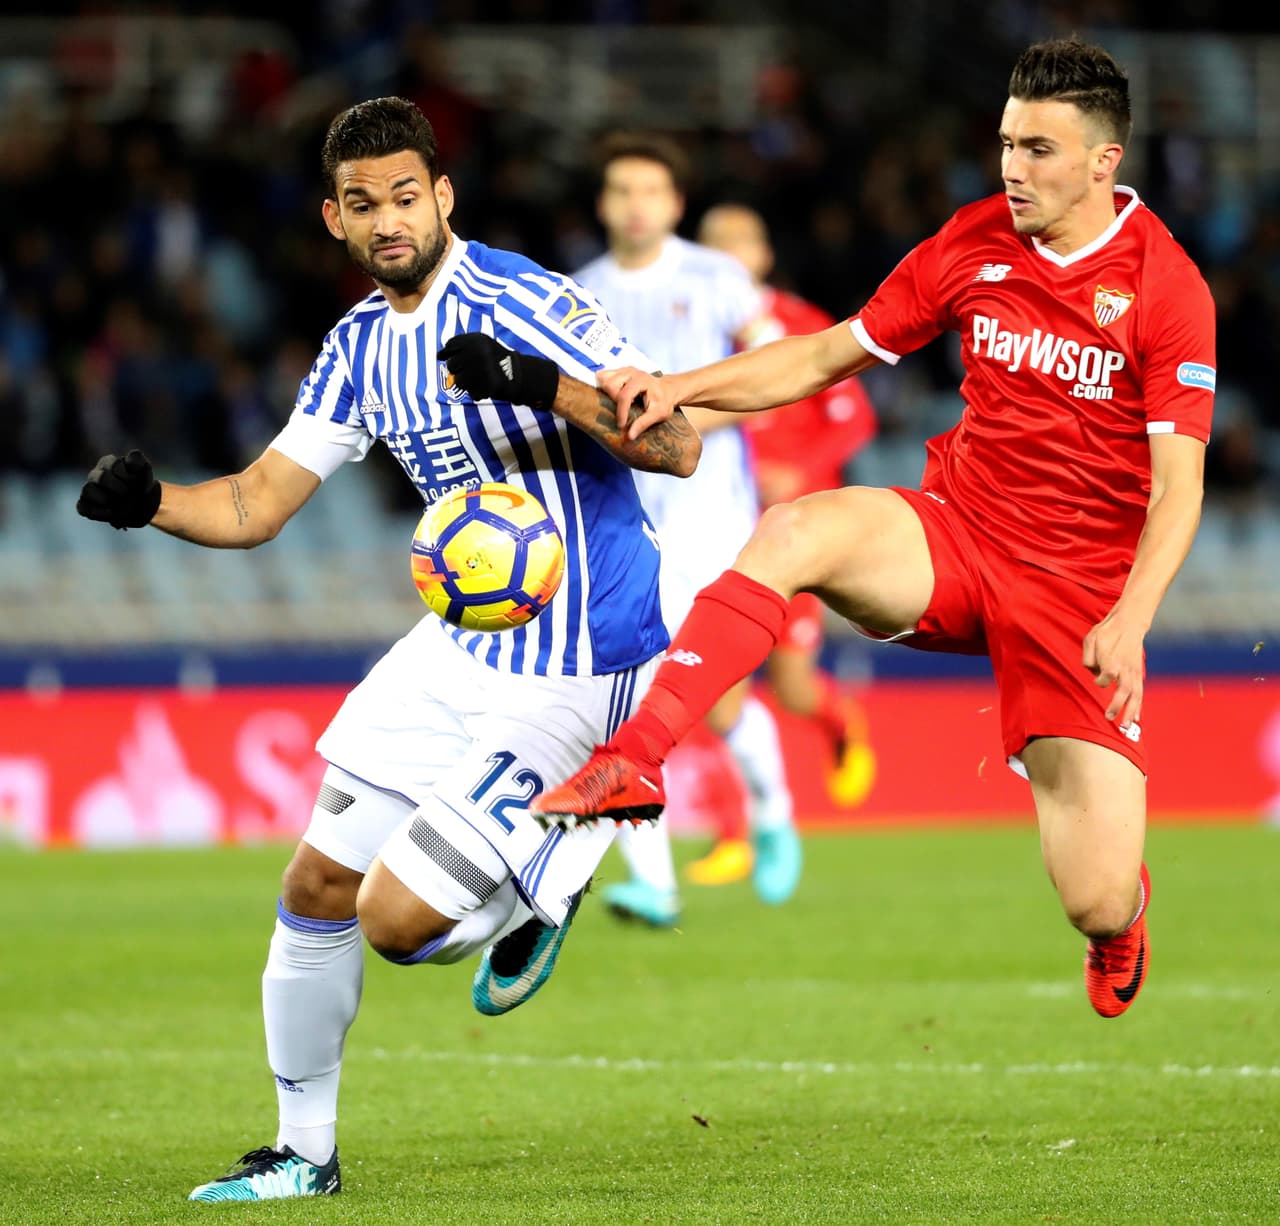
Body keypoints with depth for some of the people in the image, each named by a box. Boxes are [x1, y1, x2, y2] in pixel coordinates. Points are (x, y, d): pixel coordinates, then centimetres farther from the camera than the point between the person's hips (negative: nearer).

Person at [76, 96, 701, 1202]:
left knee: (397, 921, -14)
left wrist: (545, 387, -39)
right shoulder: (361, 343, 7)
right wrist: (149, 502, -10)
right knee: (317, 886, 10)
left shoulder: (520, 302, -18)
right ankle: (304, 1154, 26)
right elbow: (256, 504, 10)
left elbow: (678, 447, -24)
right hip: (464, 644, 8)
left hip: (570, 672, -8)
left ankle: (554, 871, 16)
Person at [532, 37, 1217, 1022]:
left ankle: (1124, 900, 31)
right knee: (791, 534, -33)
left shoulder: (1167, 287, -11)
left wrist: (1128, 624, -30)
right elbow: (826, 357, 11)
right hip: (953, 530, 3)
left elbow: (1178, 485, -15)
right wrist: (682, 387, -3)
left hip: (1080, 588, -3)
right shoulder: (974, 241, 2)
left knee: (1098, 907, -10)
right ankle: (633, 763, -33)